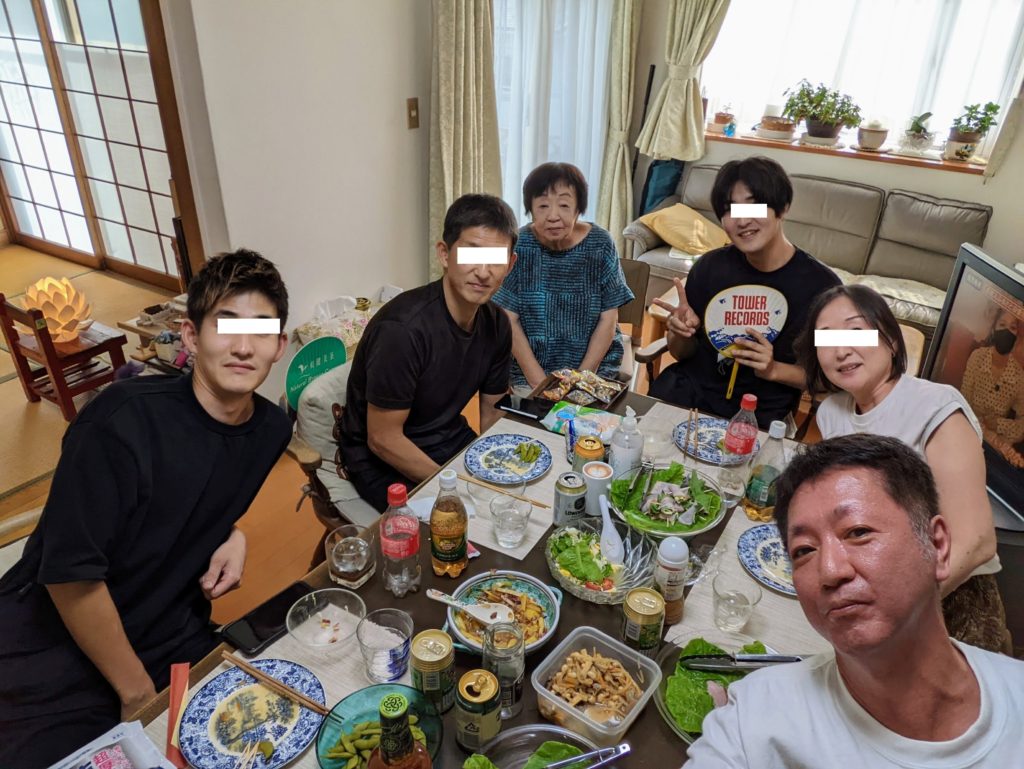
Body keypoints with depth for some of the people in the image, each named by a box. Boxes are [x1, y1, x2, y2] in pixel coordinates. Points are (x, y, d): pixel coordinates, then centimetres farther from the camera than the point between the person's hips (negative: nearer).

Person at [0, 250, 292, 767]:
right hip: (56, 653, -5)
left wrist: (234, 535, -7)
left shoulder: (272, 429, -6)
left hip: (174, 644, 5)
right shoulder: (125, 419, -26)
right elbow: (69, 573, -23)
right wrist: (137, 691, -13)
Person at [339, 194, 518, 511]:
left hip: (450, 438, 7)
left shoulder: (496, 325, -5)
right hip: (383, 461, -7)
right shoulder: (403, 328, -28)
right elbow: (383, 440, -22)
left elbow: (493, 415, 5)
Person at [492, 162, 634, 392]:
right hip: (530, 364, 0)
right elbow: (509, 320, -8)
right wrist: (539, 382, -15)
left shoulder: (600, 244, -7)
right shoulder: (518, 246, -9)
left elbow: (608, 319, -5)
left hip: (595, 362, 0)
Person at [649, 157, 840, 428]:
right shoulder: (710, 266, -2)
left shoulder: (820, 284, -9)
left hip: (760, 413, -1)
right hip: (690, 390, 2)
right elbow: (683, 354, 9)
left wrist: (774, 370, -17)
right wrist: (680, 334, -13)